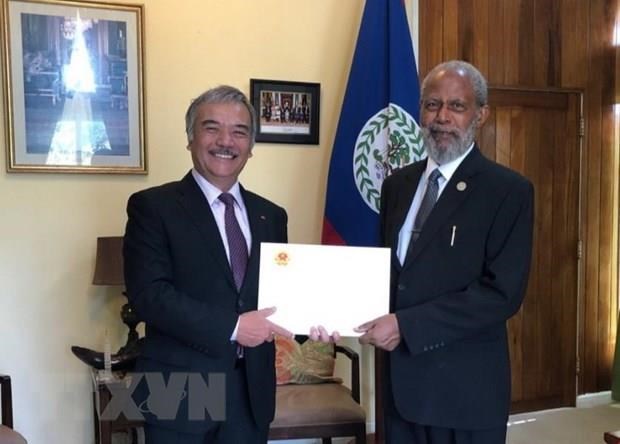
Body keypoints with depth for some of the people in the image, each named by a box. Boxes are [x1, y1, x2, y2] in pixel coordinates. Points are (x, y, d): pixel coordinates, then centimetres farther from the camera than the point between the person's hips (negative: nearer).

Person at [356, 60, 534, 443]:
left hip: (466, 384, -5)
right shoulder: (398, 184, 8)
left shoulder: (509, 190, -10)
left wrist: (406, 325, -21)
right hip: (400, 375, 5)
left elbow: (503, 292, -17)